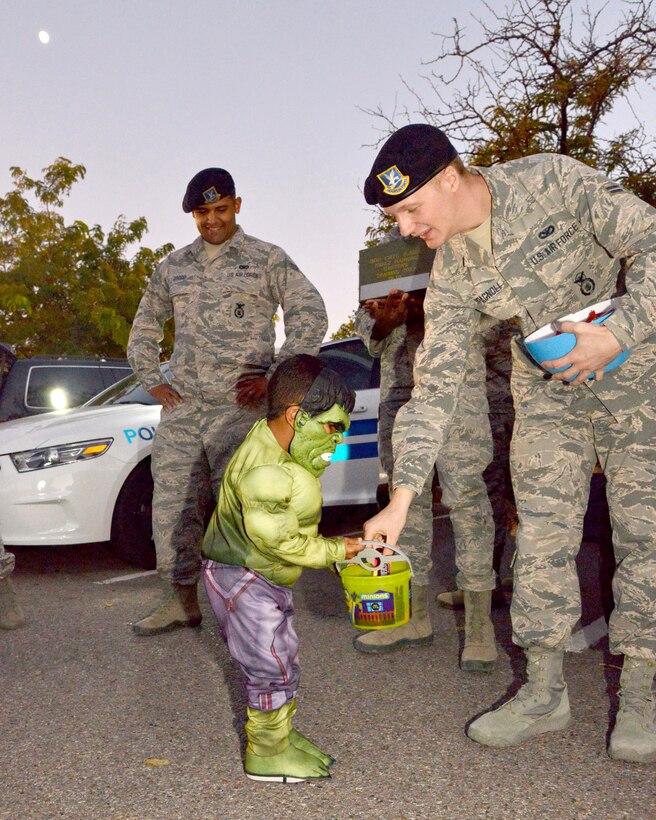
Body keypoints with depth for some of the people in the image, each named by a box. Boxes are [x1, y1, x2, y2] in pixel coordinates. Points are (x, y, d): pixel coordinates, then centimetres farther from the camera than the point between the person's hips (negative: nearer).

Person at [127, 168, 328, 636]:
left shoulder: (267, 259, 5)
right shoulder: (174, 266, 18)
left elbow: (310, 315, -2)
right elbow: (145, 326, 26)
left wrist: (275, 374, -9)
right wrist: (152, 381, 13)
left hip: (240, 407, -4)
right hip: (182, 409, 5)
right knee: (173, 504, 5)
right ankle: (181, 601, 18)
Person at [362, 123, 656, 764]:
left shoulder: (553, 181, -19)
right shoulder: (451, 274, -8)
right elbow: (434, 386, -9)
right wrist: (401, 498, -16)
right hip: (546, 394, 4)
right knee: (541, 537, 0)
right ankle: (544, 692, 13)